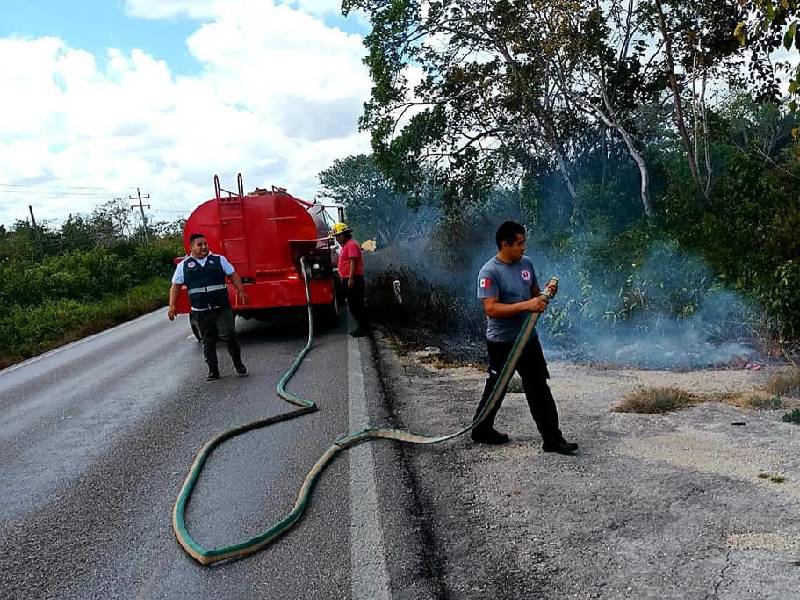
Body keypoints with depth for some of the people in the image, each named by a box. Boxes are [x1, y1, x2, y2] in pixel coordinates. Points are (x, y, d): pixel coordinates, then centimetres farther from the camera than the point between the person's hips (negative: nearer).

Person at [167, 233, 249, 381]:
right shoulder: (184, 265, 6)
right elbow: (176, 286, 6)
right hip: (200, 312, 1)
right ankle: (213, 370, 17)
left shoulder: (219, 259, 7)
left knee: (228, 334, -13)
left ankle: (238, 363, 6)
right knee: (207, 341, 7)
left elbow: (233, 275, 8)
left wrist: (241, 290, -7)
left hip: (222, 308, -1)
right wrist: (172, 305, -4)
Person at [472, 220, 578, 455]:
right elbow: (491, 309, -25)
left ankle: (552, 438, 18)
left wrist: (546, 293, -4)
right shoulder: (489, 272, -17)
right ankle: (481, 430, 28)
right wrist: (526, 305, -30)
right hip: (502, 342, -7)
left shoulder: (526, 263, 6)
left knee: (539, 388, 8)